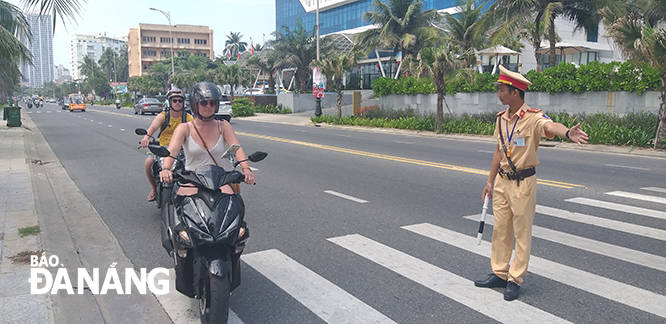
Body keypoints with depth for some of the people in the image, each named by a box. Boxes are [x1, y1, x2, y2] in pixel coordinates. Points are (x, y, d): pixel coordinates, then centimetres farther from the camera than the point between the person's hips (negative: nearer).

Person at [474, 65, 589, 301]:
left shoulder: (533, 117, -15)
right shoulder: (502, 118, 7)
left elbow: (549, 125, -38)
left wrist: (567, 132, -61)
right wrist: (490, 181, 16)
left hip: (523, 183, -7)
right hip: (502, 182, 7)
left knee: (522, 233, 4)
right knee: (500, 230, 14)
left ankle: (515, 280, 15)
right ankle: (499, 274, 28)